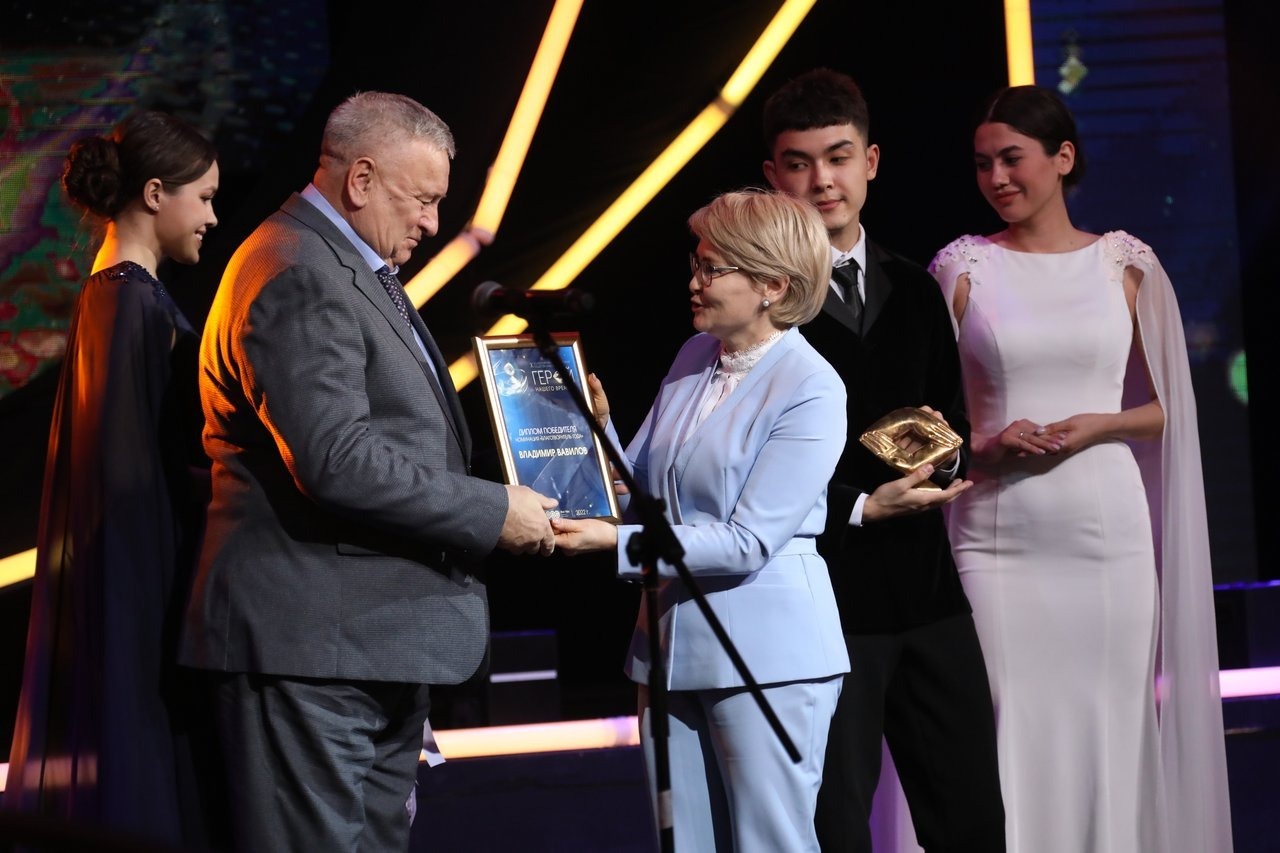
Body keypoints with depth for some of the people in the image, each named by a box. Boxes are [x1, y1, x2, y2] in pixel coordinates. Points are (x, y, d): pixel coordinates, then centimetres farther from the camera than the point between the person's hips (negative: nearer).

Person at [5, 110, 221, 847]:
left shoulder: (114, 294, 13)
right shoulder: (133, 302, -16)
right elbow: (133, 469, -19)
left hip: (133, 581, 10)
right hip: (140, 581, -10)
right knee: (143, 783, -6)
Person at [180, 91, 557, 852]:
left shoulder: (355, 270, 18)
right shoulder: (300, 276, -15)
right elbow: (334, 460, -25)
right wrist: (493, 512, -17)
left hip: (377, 642, 11)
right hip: (314, 644, -11)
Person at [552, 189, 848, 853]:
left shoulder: (811, 389, -13)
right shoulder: (693, 357, 8)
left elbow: (747, 543, -18)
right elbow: (640, 489, 13)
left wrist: (618, 543, -23)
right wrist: (597, 427, -4)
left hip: (766, 654, -7)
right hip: (674, 647, 7)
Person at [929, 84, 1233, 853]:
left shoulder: (1124, 265, 7)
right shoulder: (964, 268, 4)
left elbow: (1166, 407, 11)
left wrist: (1098, 426, -7)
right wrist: (984, 446, -12)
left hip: (1108, 530, 1)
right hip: (996, 537, -1)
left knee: (1107, 726, 2)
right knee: (1009, 730, -5)